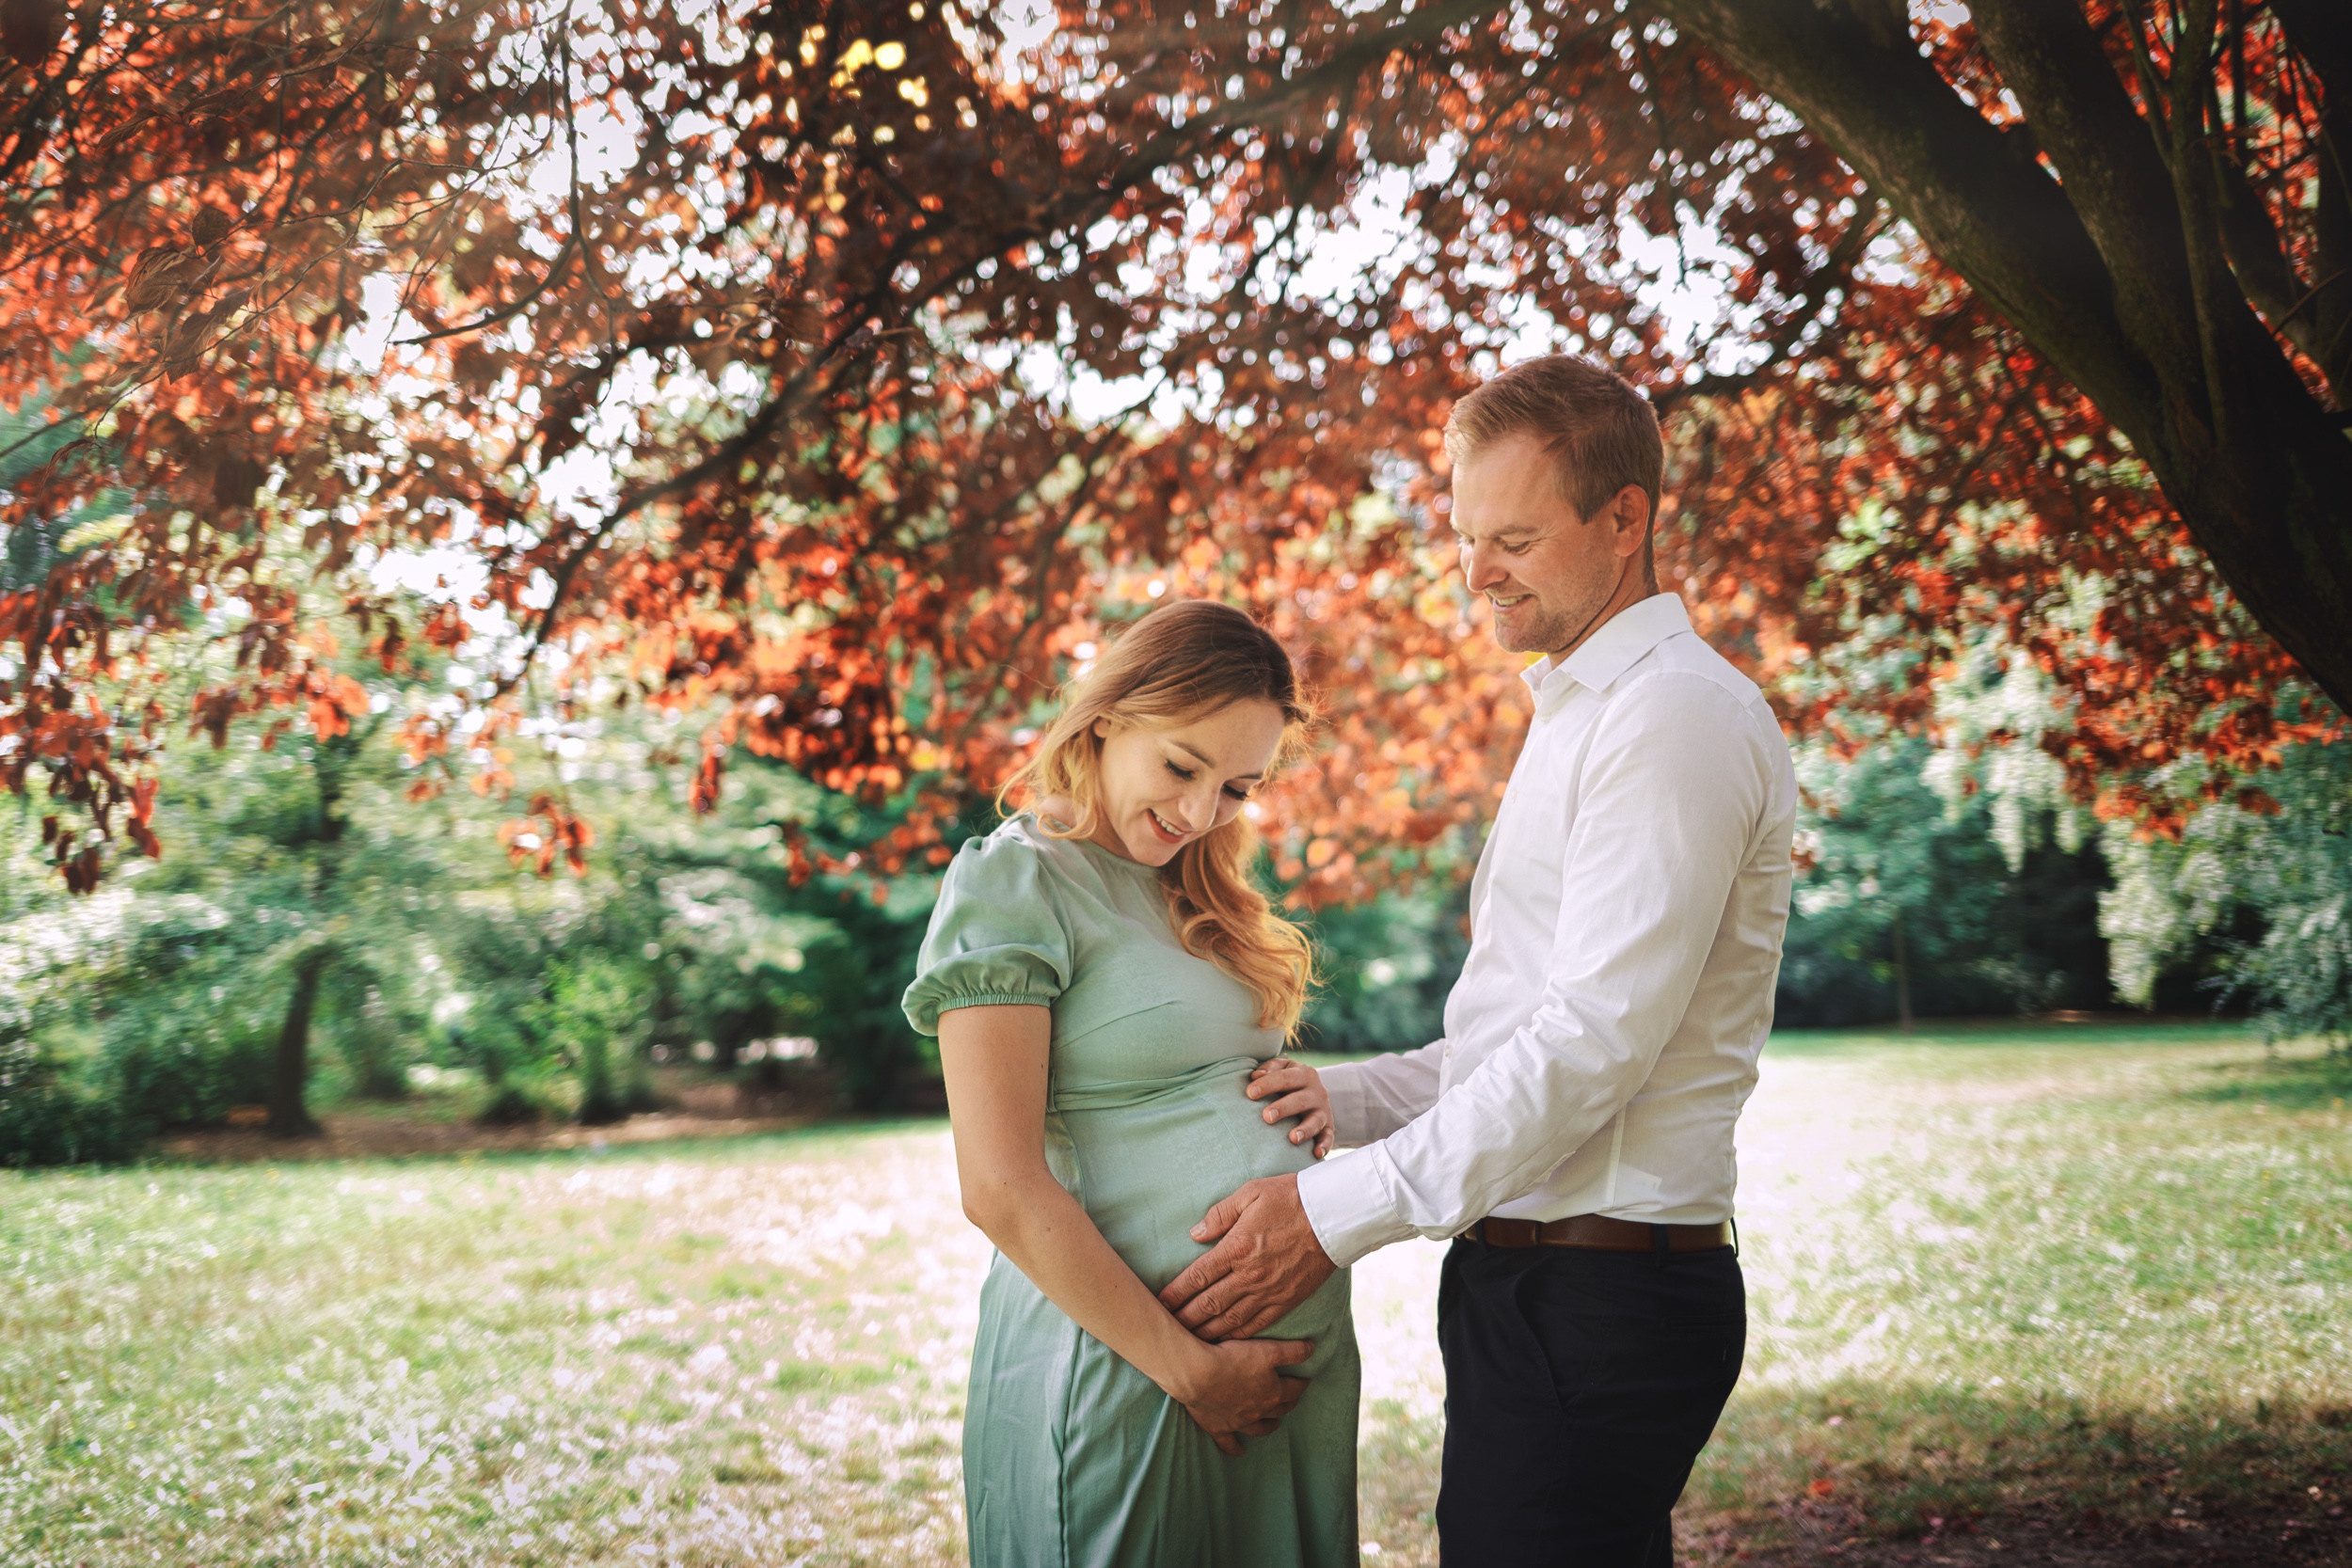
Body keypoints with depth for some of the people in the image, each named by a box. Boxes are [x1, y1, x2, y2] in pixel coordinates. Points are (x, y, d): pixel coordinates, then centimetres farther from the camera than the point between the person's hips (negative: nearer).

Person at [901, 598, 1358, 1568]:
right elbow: (1000, 1189, -17)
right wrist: (1189, 1370, -15)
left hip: (1294, 1349, 8)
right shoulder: (1014, 881, -10)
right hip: (1127, 1360, -8)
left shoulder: (1193, 891, 14)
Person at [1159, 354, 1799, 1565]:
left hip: (1595, 1311, -10)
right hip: (1533, 1286, 10)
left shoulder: (1675, 715, -12)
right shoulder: (1578, 717, 21)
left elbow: (1594, 1044, -20)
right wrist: (1353, 1098, 8)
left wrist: (1339, 1213, -17)